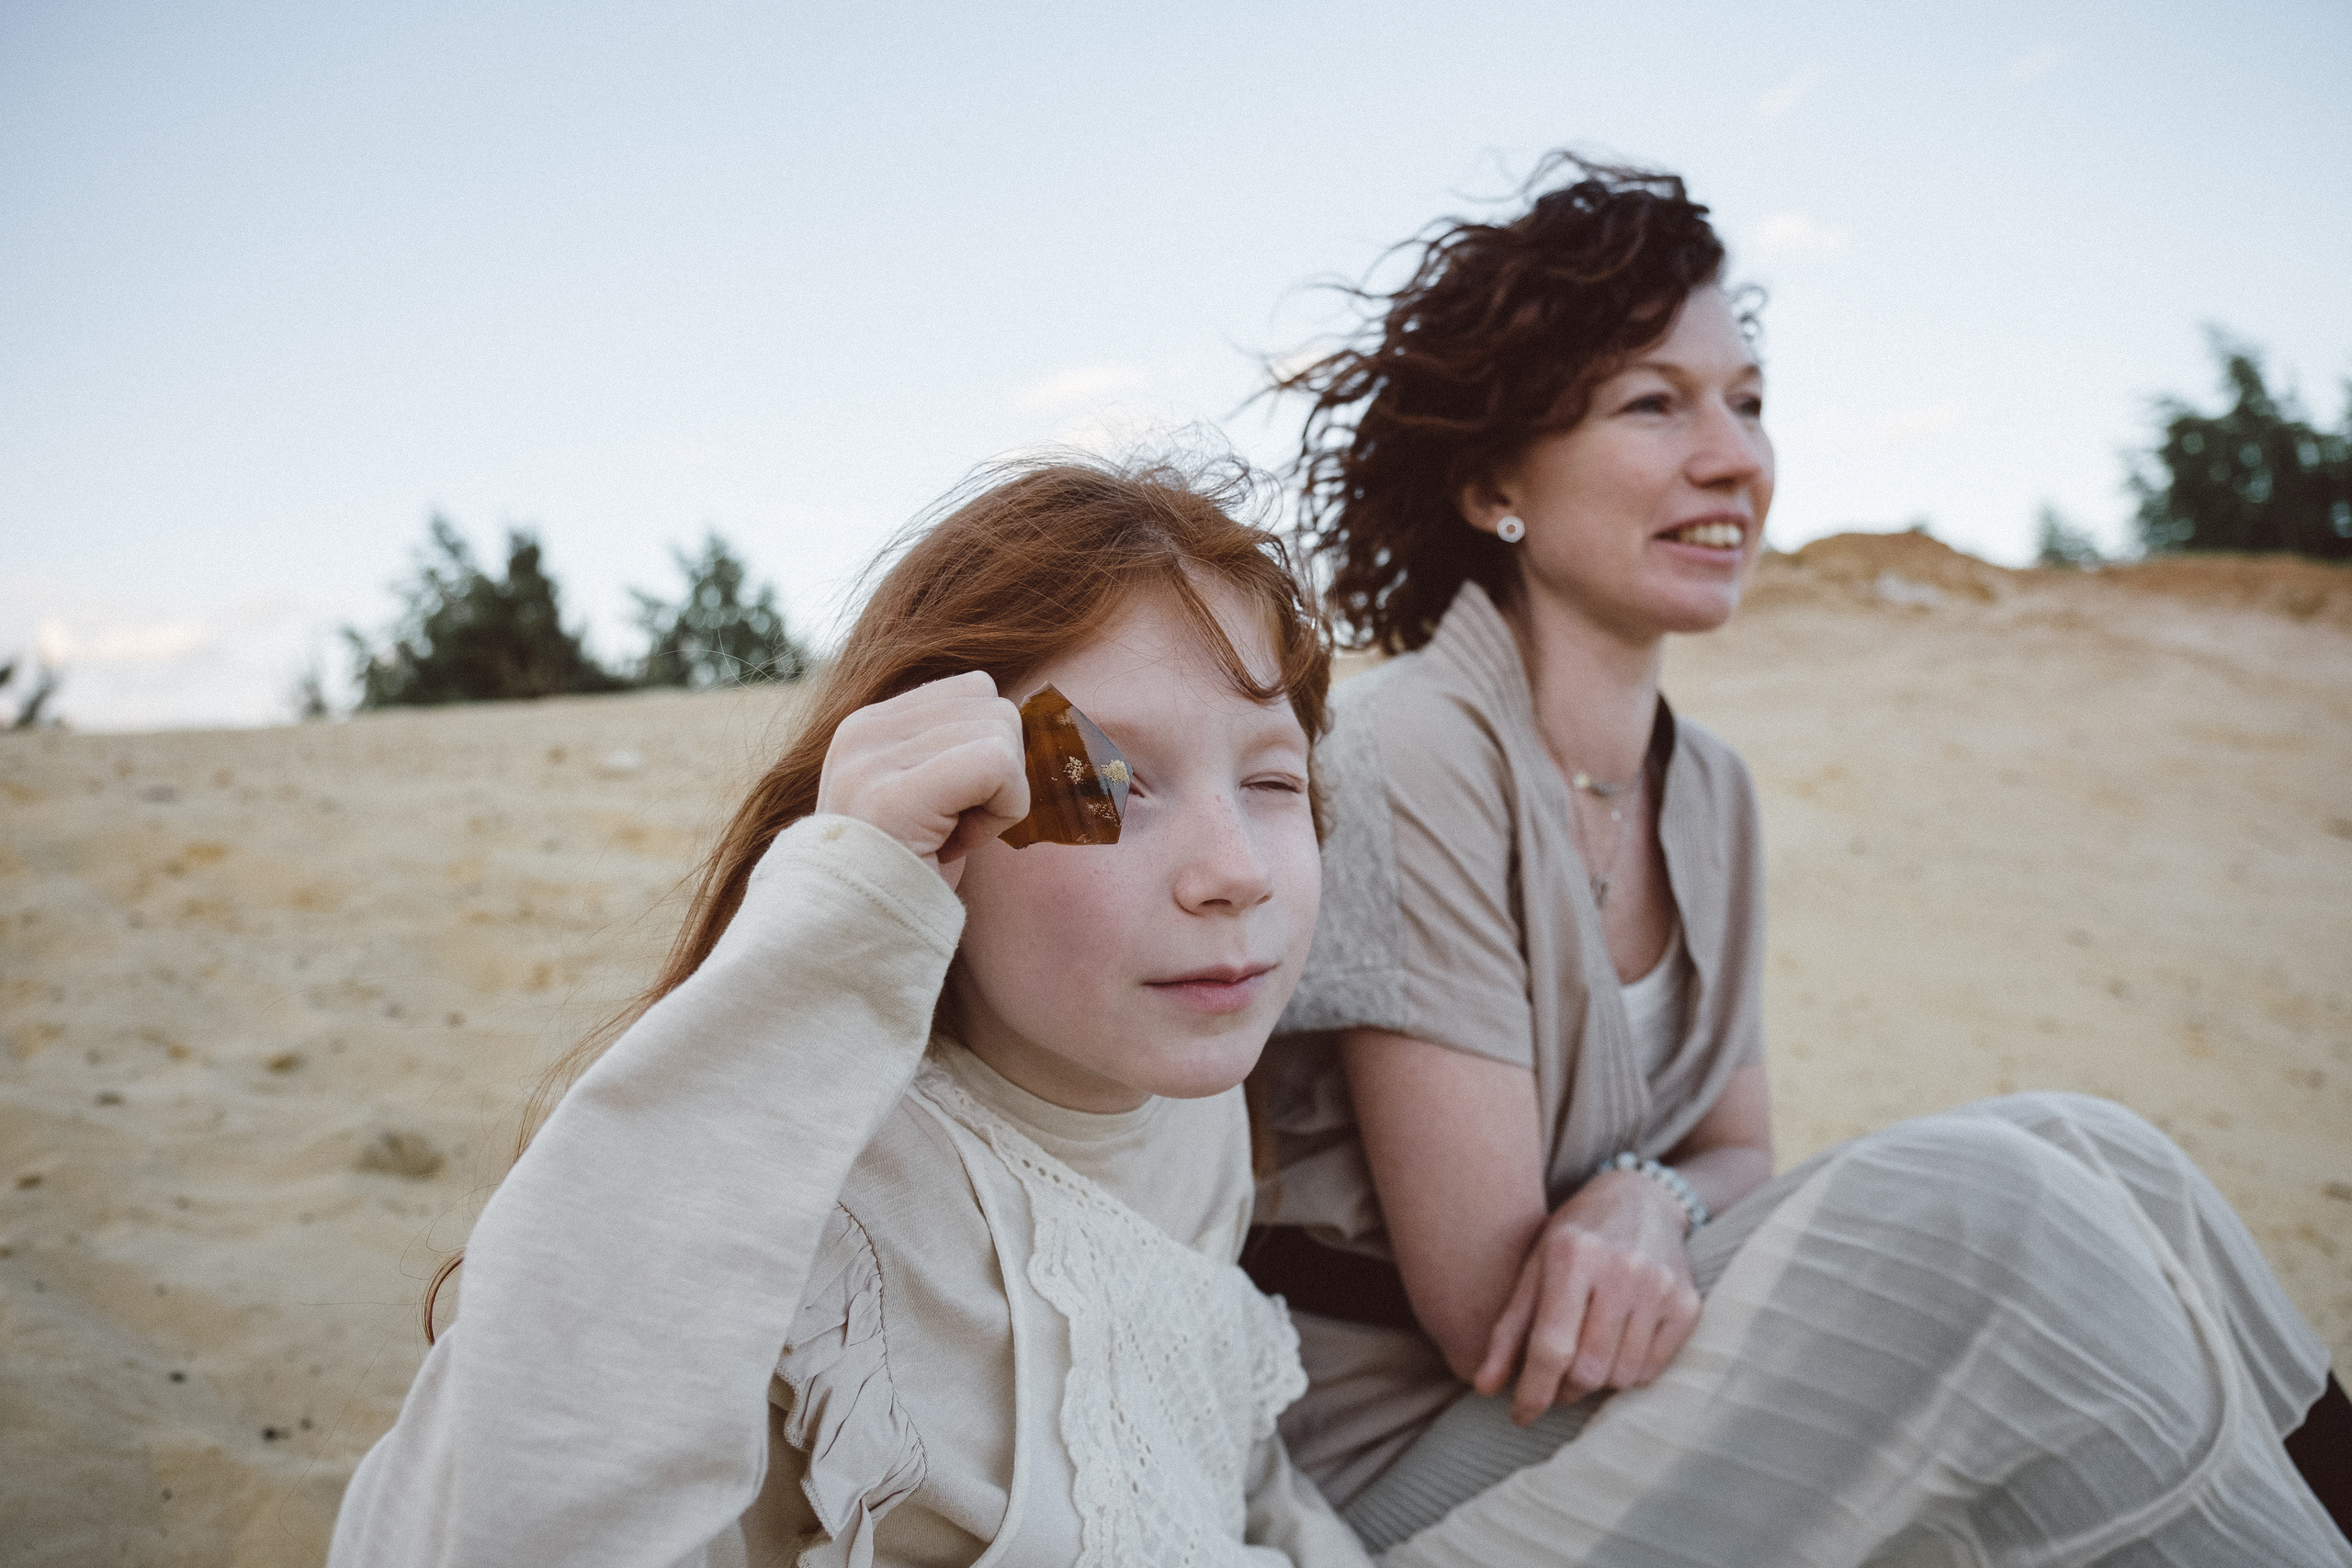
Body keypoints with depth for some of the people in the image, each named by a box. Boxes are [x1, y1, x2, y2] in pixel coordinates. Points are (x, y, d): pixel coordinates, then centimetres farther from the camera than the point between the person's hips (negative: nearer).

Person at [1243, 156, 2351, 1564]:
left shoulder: (1710, 792, 4)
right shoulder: (1408, 763, -21)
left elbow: (1738, 1153, 6)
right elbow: (1489, 1320, -20)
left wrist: (1654, 1205, -18)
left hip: (1600, 1408, 7)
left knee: (2076, 1149, -10)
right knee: (1981, 1197, -22)